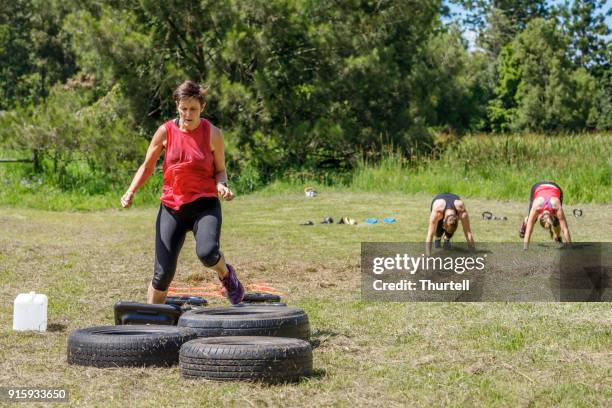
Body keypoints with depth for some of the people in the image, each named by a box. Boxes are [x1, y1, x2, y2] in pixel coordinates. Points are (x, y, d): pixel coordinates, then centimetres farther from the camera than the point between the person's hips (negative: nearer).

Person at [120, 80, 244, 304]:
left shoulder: (212, 134, -2)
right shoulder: (165, 132, 1)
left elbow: (220, 170, 7)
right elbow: (147, 167, 10)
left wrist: (222, 185, -15)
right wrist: (131, 191, -5)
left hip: (204, 205, -2)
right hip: (171, 207, 2)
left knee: (207, 252, -30)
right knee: (163, 273, -3)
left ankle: (226, 274, 5)